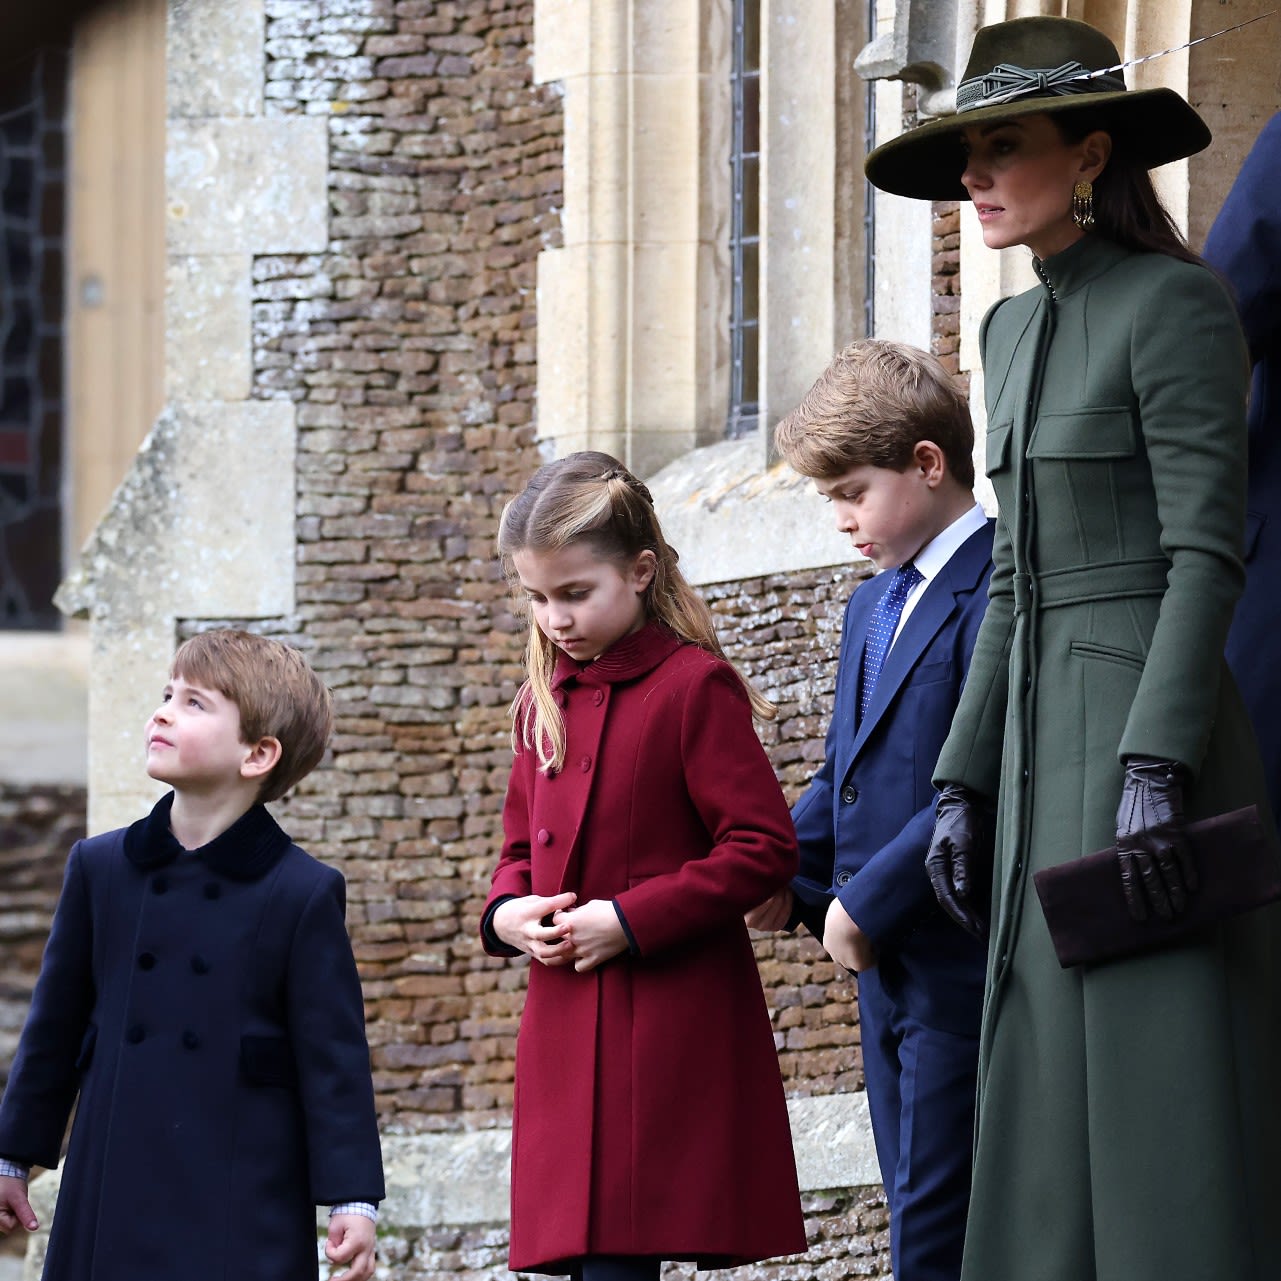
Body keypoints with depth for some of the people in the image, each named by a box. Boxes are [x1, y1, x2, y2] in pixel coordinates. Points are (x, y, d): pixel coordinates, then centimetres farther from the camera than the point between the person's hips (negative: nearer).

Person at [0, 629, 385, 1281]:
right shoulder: (99, 868, 6)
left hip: (245, 1206, -3)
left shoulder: (303, 893, -5)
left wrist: (353, 1200, -8)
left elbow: (334, 1056, -4)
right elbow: (55, 1027, 14)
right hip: (115, 1195, 3)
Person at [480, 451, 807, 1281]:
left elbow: (764, 848, -12)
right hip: (568, 1025, 7)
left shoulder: (694, 686, -8)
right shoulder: (543, 704, 15)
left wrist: (629, 920, -16)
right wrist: (508, 913, 2)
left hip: (672, 1023, -7)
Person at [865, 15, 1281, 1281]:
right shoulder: (1016, 330, 17)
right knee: (1054, 1119, 5)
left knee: (1161, 1107, -10)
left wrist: (1154, 771, -23)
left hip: (1154, 733, -9)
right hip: (1044, 736, 9)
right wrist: (963, 783, 14)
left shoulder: (1175, 302, -8)